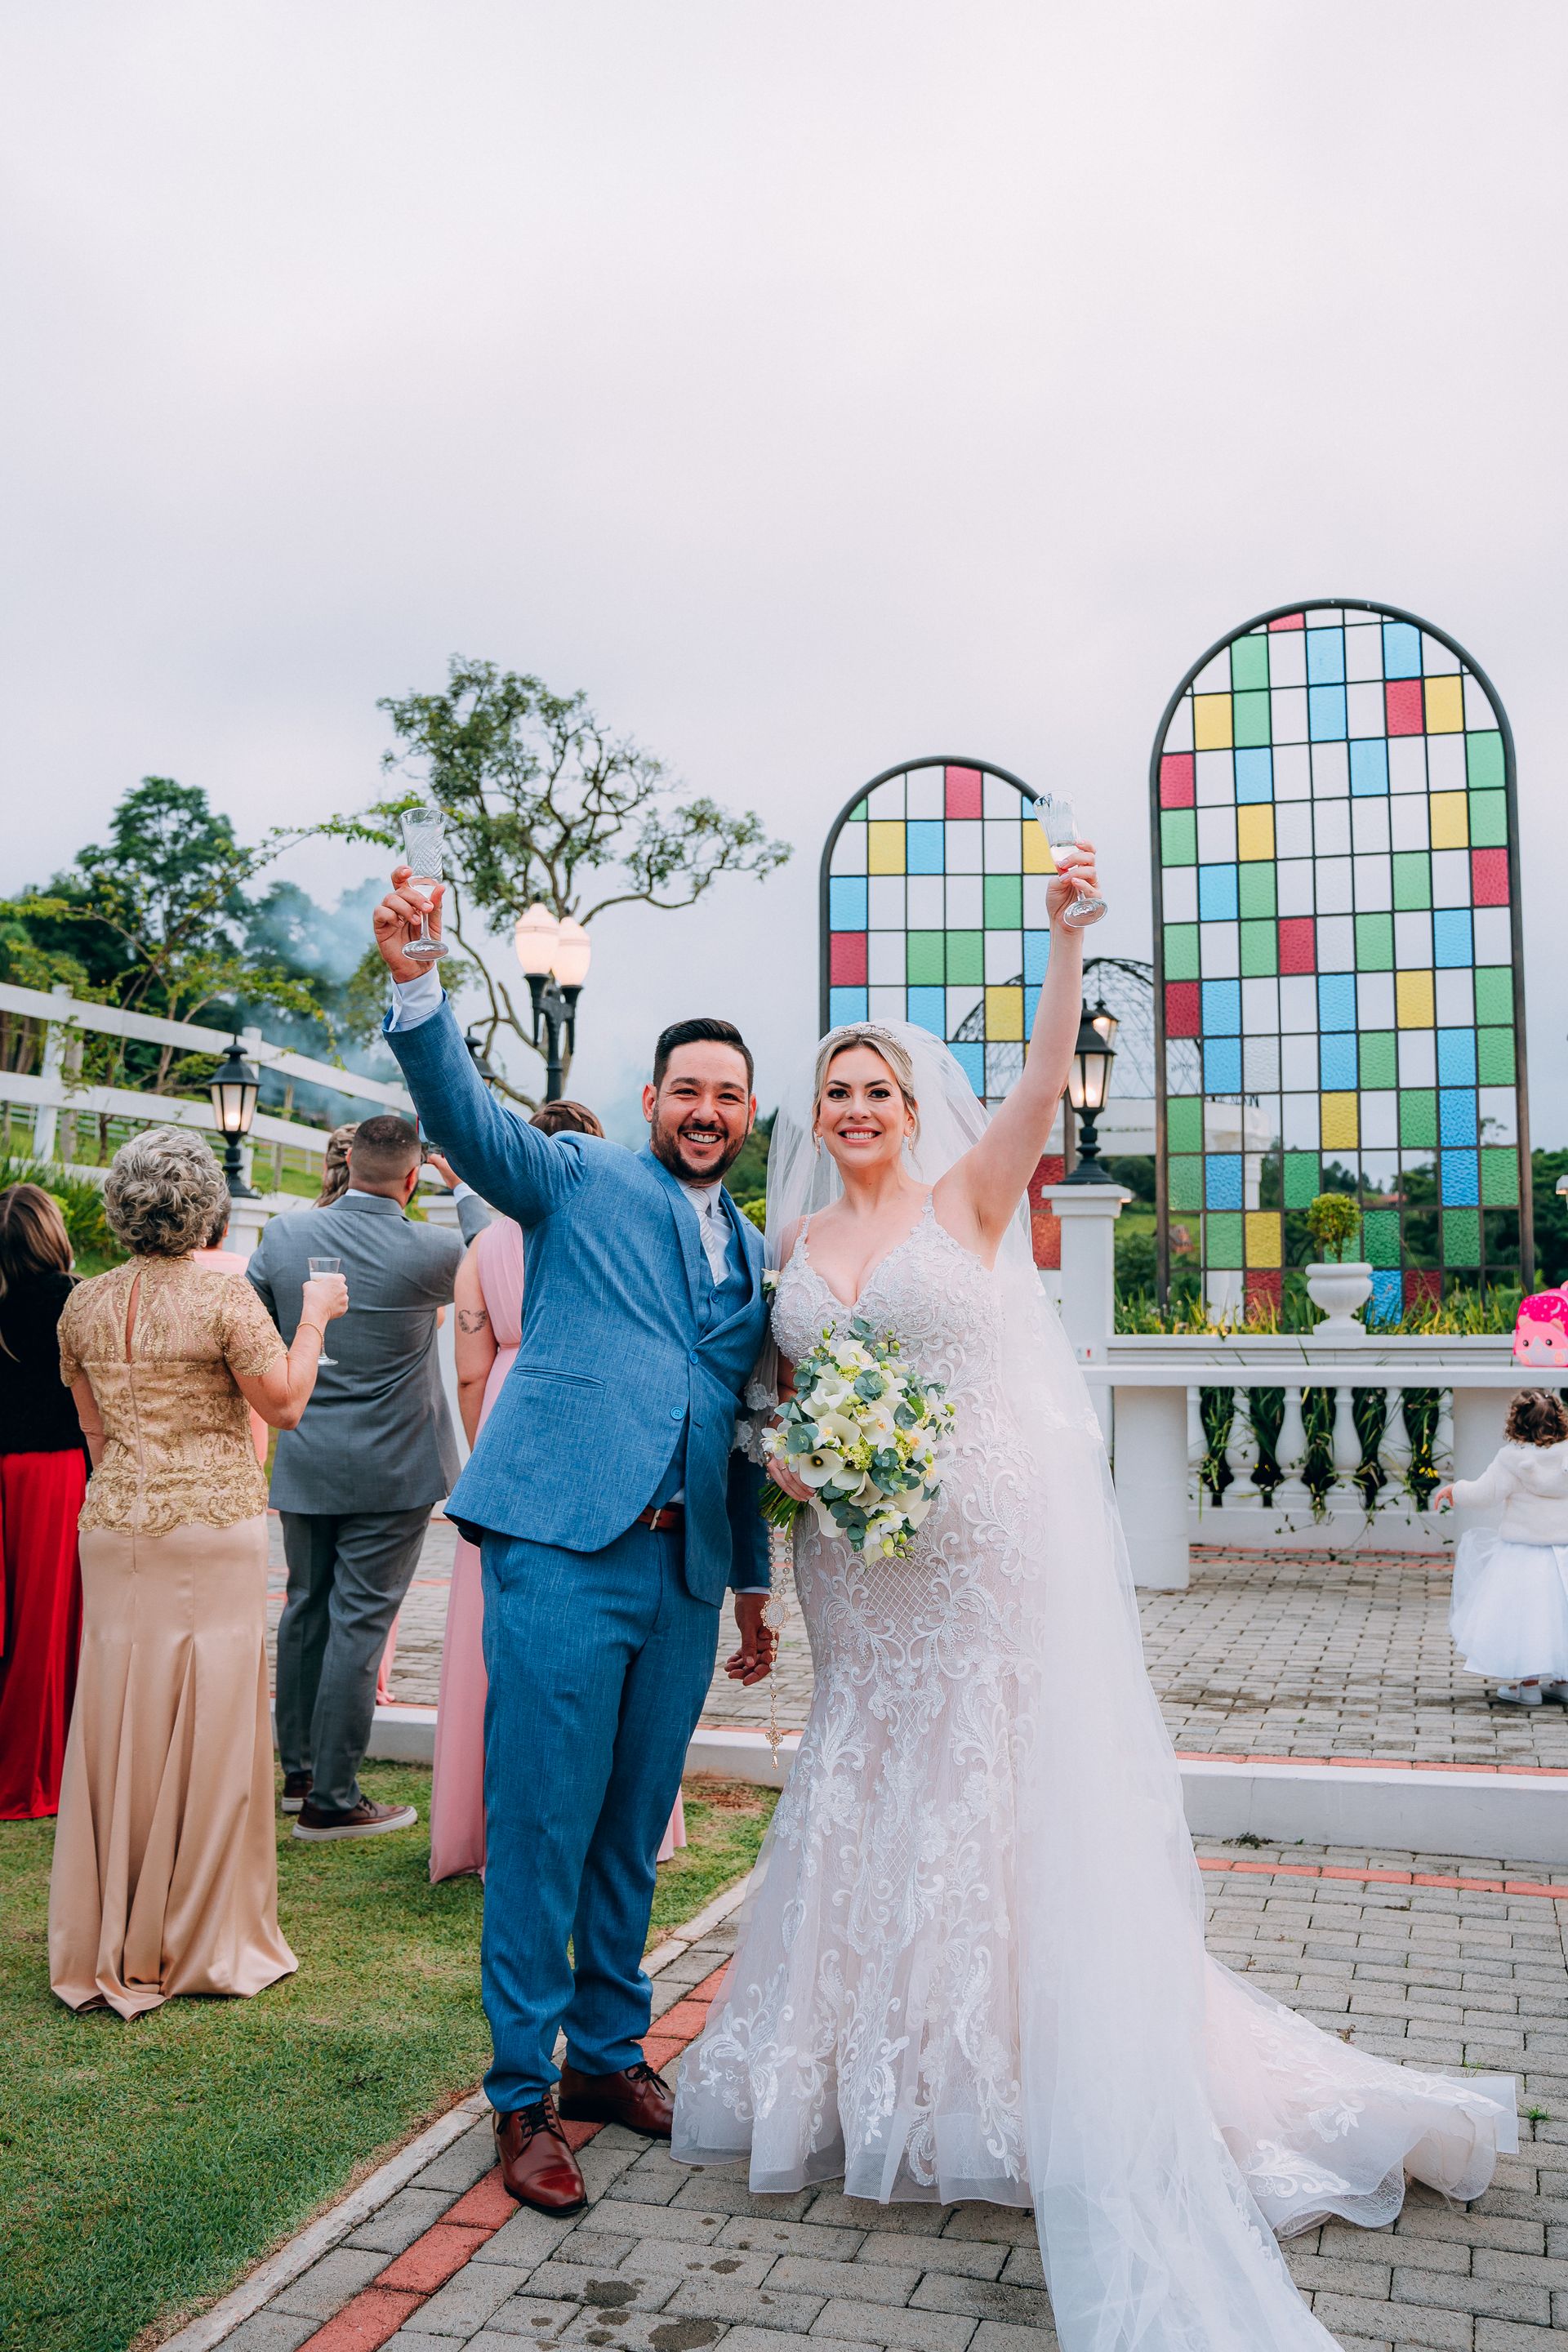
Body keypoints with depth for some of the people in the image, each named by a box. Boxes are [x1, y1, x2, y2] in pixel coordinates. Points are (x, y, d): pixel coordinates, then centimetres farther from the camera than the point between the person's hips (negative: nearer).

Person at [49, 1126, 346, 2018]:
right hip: (215, 1524, -5)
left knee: (117, 1724, 11)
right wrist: (314, 1318, 3)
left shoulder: (85, 1303, 5)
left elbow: (94, 1429, 13)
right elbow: (285, 1405, -8)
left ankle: (105, 1944, 21)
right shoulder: (224, 1293, -11)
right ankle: (202, 1940, 13)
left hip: (116, 1530, 5)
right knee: (209, 1726, 4)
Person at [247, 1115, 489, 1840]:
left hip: (302, 1461, 5)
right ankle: (331, 1800, 9)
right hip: (390, 1469, -5)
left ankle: (299, 1771, 31)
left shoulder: (284, 1234, -5)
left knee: (305, 1611, 18)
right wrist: (466, 1189, 17)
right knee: (359, 1624, 2)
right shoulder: (428, 1251, -16)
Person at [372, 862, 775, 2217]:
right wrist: (416, 984, -33)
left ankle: (608, 2052, 32)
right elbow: (467, 1115, -15)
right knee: (541, 1826, 1)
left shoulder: (753, 1254, 17)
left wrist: (754, 1582, 22)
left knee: (633, 1828, 15)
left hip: (684, 1571, 5)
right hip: (565, 1548, -5)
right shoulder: (579, 1181, 3)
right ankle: (523, 2093, 16)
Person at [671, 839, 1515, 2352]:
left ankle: (1044, 2090, 13)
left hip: (994, 1545, -4)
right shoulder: (799, 1237, 10)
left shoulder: (969, 1197, -2)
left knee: (1007, 1800, -2)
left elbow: (1043, 1082, -18)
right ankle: (871, 2065, 30)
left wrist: (1065, 937, -29)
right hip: (860, 1566, 5)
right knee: (869, 1796, 12)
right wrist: (786, 1456, -4)